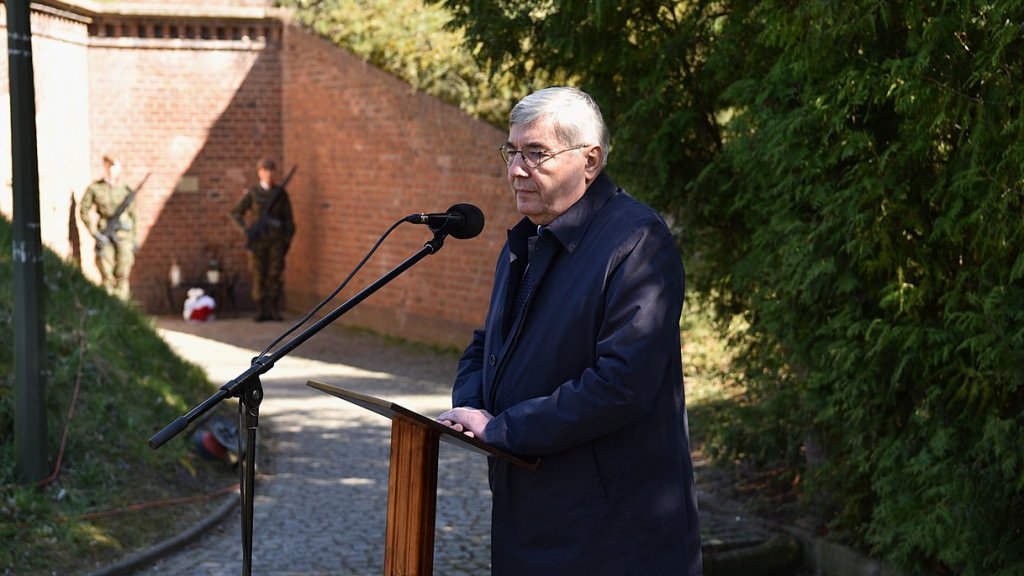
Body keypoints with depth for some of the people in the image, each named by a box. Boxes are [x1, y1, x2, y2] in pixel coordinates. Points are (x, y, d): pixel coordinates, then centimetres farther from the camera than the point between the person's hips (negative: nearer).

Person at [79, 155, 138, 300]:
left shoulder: (126, 190, 5)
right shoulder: (94, 188, 1)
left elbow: (133, 215, 11)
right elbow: (83, 211, 3)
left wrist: (135, 239, 11)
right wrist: (94, 232, -6)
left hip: (124, 235, 1)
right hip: (105, 235, -1)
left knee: (122, 274, -3)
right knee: (107, 274, 0)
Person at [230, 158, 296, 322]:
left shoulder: (281, 193, 4)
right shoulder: (251, 193, 1)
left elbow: (288, 218, 6)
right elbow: (236, 213, 2)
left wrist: (288, 239, -1)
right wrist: (245, 230, -14)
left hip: (276, 240, 1)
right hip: (258, 240, -1)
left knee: (276, 274, -3)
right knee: (259, 275, -1)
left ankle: (274, 310, 5)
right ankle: (262, 311, 5)